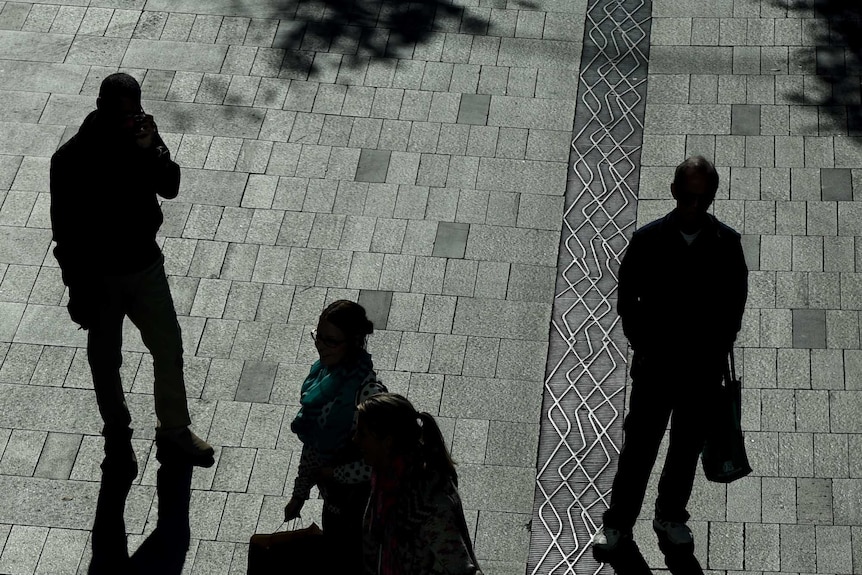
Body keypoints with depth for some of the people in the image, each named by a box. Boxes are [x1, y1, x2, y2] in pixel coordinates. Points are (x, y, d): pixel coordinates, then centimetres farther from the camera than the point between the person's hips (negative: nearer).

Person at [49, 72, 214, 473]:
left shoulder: (143, 135, -9)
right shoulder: (71, 159, -21)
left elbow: (170, 188, -13)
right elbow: (65, 230, -15)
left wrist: (151, 151, -30)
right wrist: (78, 291, -12)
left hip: (146, 266, 4)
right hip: (100, 277, -3)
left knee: (169, 349, 13)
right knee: (106, 362, 14)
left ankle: (174, 428, 34)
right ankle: (117, 435, 36)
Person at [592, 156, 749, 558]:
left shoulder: (727, 244, -7)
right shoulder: (648, 240, -11)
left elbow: (734, 304, 3)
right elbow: (627, 300, -2)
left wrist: (716, 353, -2)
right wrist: (645, 347, -5)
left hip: (704, 371, 1)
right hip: (655, 367, -1)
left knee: (686, 450, 16)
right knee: (638, 448, 8)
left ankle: (671, 517, 36)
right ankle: (618, 522, 24)